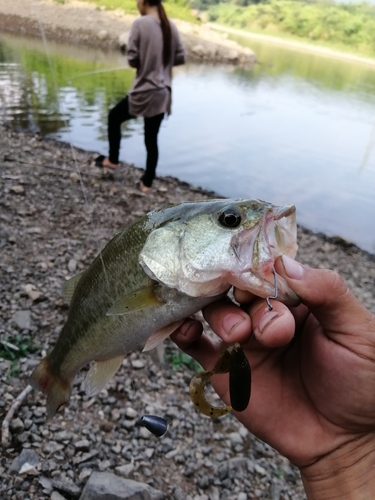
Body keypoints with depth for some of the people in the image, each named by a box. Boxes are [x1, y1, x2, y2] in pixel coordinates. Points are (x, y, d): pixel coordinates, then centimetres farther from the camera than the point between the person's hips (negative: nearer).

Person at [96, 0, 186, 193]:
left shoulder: (140, 23, -11)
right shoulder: (170, 26, 4)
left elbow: (132, 59, -11)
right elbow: (180, 58, 8)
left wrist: (144, 62, 10)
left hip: (143, 92, -5)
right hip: (163, 94, 6)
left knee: (114, 117, 20)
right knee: (152, 138, 15)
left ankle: (112, 159, 30)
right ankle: (147, 183, 22)